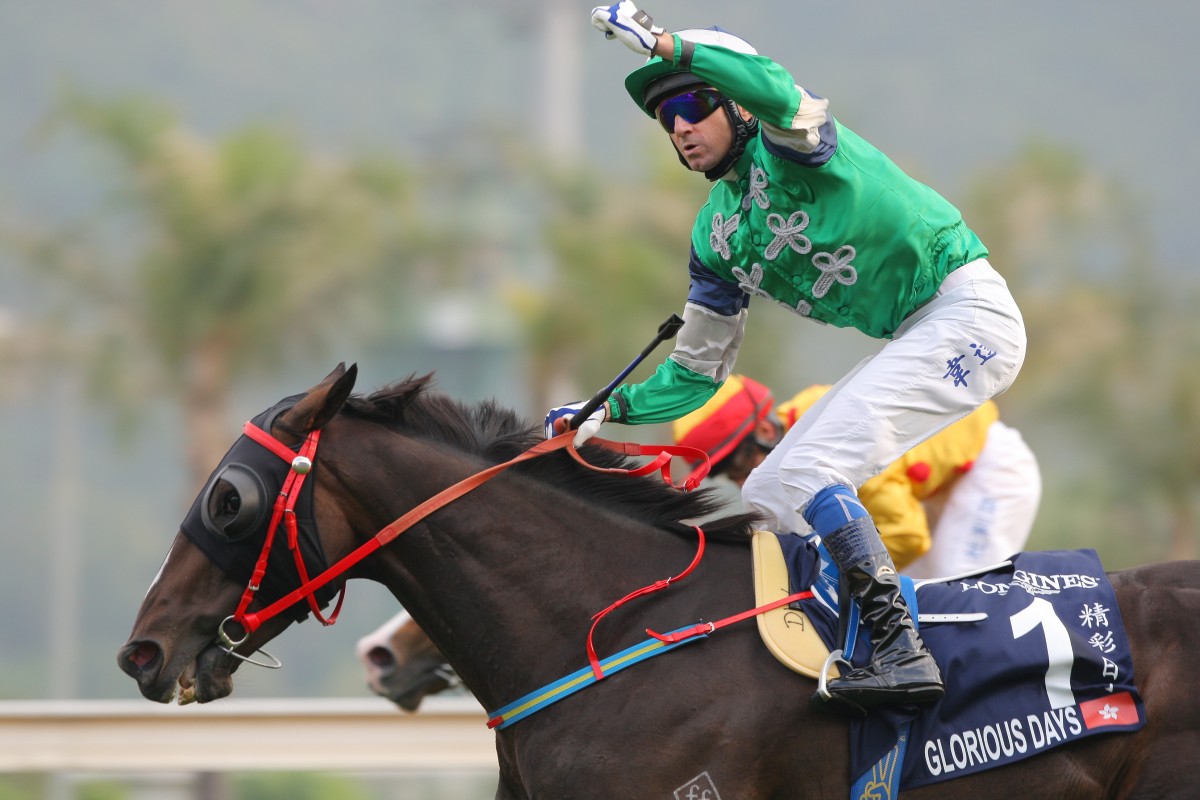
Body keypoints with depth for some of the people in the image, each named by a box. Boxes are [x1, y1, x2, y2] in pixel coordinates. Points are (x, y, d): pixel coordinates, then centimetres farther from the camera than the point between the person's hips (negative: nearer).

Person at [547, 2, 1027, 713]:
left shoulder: (787, 144, -9)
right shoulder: (716, 238, 13)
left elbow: (775, 91, -37)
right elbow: (697, 374, 18)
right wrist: (610, 411, 5)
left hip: (968, 311, -10)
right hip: (912, 344, 10)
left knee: (807, 472, -22)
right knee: (769, 494, 8)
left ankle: (903, 652, -27)